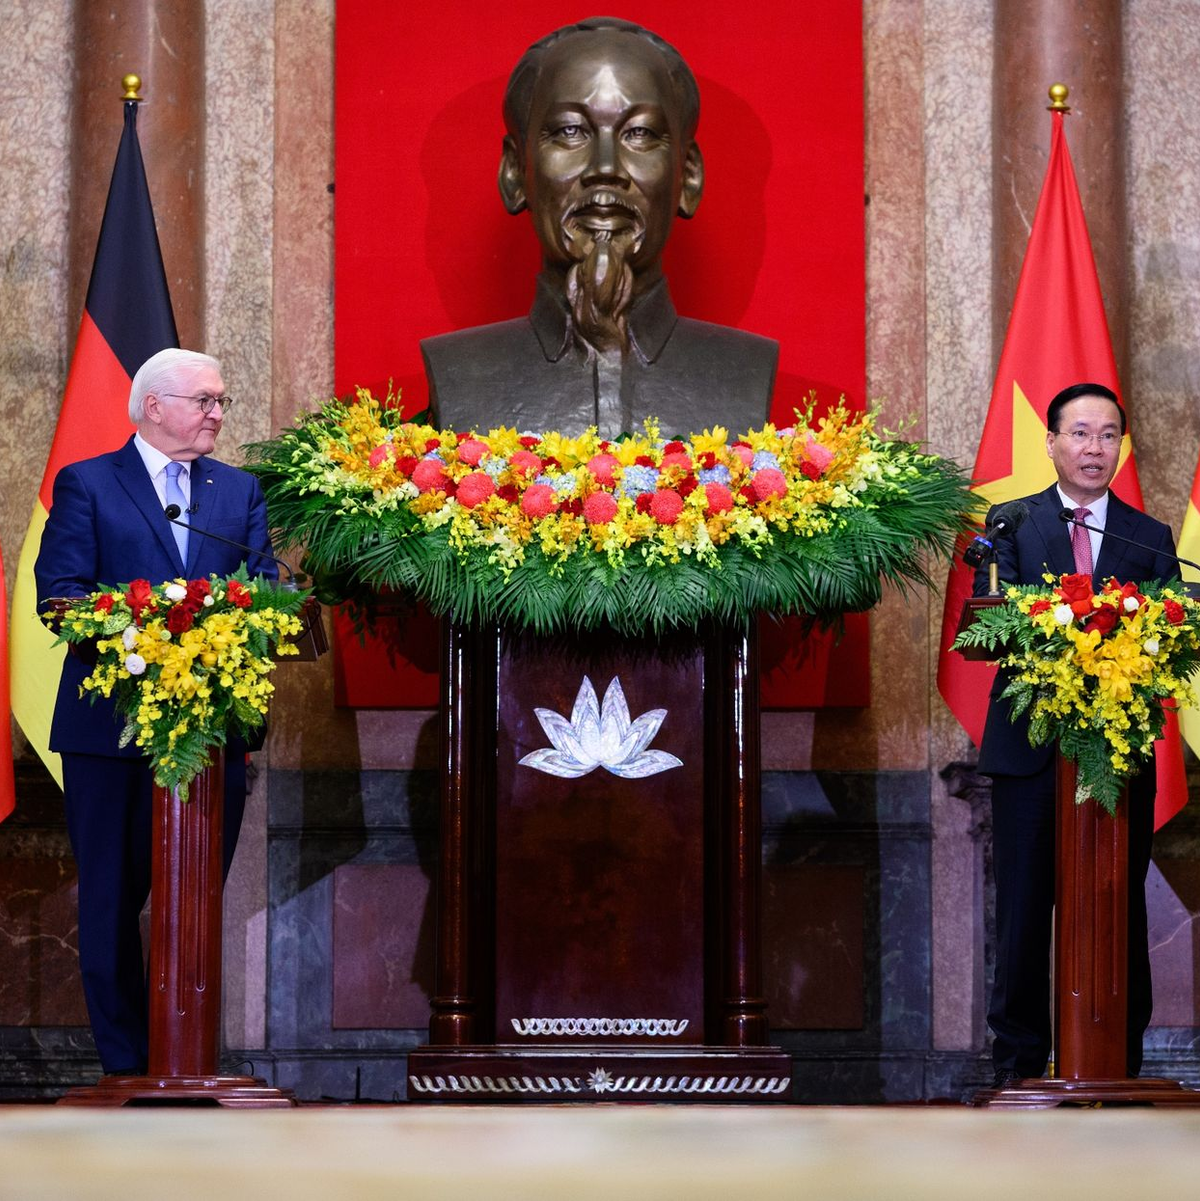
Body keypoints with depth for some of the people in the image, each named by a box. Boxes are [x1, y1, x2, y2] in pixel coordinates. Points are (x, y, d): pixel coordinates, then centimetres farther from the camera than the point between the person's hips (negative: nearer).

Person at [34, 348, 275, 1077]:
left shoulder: (241, 492, 15)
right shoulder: (86, 484, 3)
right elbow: (58, 594, -7)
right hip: (112, 725, -3)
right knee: (112, 899, 2)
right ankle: (128, 1065, 9)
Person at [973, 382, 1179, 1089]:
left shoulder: (1151, 539, 12)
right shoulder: (1011, 524, 7)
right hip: (1030, 746, -1)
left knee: (1120, 912, 3)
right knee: (1025, 911, 2)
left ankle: (1121, 1061, 9)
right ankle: (1020, 1063, 10)